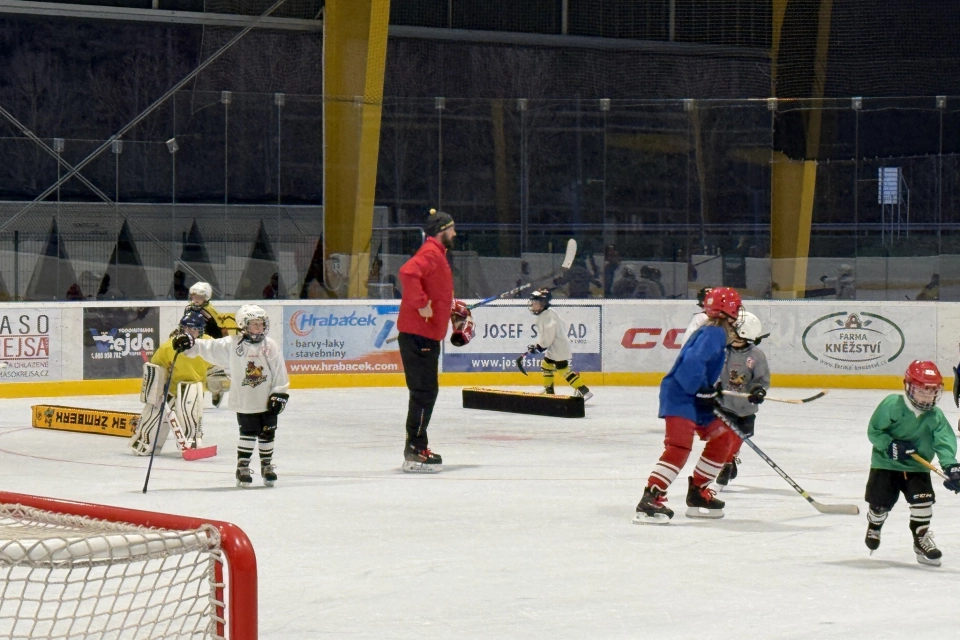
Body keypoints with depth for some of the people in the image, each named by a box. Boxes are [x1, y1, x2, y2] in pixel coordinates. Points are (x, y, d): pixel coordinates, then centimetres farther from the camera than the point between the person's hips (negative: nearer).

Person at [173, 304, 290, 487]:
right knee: (248, 434, 1)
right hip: (244, 402, -2)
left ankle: (267, 466, 24)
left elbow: (280, 373, 1)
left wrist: (280, 394, -3)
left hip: (267, 402, 2)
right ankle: (242, 468, 12)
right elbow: (209, 348, -7)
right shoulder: (231, 345, -6)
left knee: (267, 434, 8)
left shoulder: (271, 346, -2)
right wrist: (190, 344, -20)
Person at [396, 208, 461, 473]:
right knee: (424, 390, -11)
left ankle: (417, 448, 21)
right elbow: (408, 273, -31)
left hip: (427, 334, 11)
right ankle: (414, 452, -11)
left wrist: (451, 305, 25)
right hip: (418, 333, -11)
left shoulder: (437, 254, 21)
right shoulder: (430, 253, -13)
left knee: (427, 390, 15)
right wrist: (421, 304, -28)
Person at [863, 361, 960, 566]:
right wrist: (890, 445, -27)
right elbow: (874, 431, -11)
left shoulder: (936, 416, -7)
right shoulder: (891, 405, -17)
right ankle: (874, 526, 39)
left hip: (917, 467, 2)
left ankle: (922, 540, 1)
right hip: (886, 464, -2)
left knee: (923, 500, -15)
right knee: (881, 502, 3)